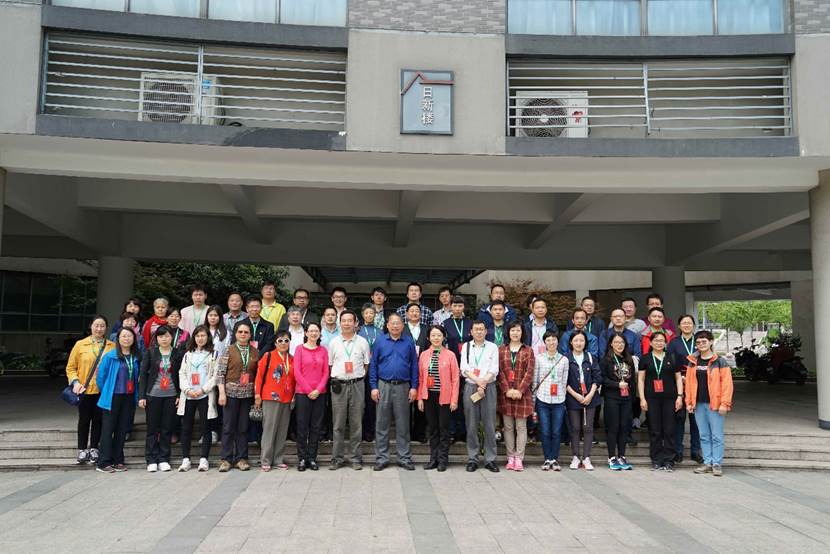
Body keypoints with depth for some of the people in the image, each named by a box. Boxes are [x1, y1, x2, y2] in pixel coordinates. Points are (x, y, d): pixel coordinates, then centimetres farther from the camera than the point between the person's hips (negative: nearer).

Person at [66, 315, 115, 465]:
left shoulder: (112, 346, 1)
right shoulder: (80, 344, 0)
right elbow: (70, 367, 3)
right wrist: (75, 382, -10)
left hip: (103, 390, 0)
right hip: (85, 390, 0)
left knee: (98, 420, 8)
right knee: (84, 420, 8)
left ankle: (93, 450, 20)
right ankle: (82, 451, 19)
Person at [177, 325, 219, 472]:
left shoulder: (214, 354, 4)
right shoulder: (188, 355, 16)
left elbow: (216, 375, -3)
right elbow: (182, 373, 8)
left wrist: (203, 389, -12)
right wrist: (188, 390, -7)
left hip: (205, 395, -3)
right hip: (188, 396, 3)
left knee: (206, 427, 0)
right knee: (186, 428, 4)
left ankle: (203, 459, 6)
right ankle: (185, 459, 10)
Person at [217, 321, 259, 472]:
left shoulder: (255, 352, 8)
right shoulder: (229, 350, 0)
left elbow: (258, 373, 10)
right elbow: (220, 373, -3)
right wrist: (222, 393, -11)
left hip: (247, 394, 2)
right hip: (231, 392, -2)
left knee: (243, 427, 6)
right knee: (228, 426, 1)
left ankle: (241, 458, 14)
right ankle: (225, 459, 9)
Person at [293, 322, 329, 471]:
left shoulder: (323, 351, 9)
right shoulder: (300, 349, 2)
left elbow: (326, 372, 5)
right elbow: (297, 372, -4)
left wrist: (318, 389, -8)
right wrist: (309, 390, -9)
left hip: (319, 393, 2)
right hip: (302, 392, -2)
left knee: (316, 426, 5)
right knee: (302, 426, 1)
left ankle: (312, 458, 13)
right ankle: (302, 458, 9)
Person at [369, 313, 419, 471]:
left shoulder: (409, 343, 6)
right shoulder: (380, 342, 5)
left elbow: (414, 366, 6)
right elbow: (373, 365, 4)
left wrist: (414, 387, -2)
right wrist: (374, 387, -3)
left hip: (403, 387, 0)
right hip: (384, 386, 0)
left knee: (403, 424, 5)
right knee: (382, 424, 4)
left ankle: (404, 458, 13)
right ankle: (381, 458, 13)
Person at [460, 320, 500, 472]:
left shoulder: (492, 347, 7)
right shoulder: (466, 346, 10)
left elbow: (494, 369, -1)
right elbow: (464, 368, -1)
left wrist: (483, 382, -13)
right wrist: (477, 381, -13)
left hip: (489, 387, -1)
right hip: (470, 387, 1)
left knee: (489, 425, 0)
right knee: (472, 425, 2)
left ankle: (490, 459, 7)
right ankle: (472, 459, 10)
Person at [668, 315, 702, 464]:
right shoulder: (674, 342, 5)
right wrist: (681, 378, -11)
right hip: (679, 384, -1)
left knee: (695, 417, 4)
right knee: (679, 417, 1)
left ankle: (695, 451, 14)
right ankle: (678, 451, 8)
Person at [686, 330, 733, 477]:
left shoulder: (720, 362, -3)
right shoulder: (692, 362, 10)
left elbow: (727, 384, -8)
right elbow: (689, 383, 11)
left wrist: (724, 404, -13)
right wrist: (689, 402, 6)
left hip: (714, 404, -4)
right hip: (698, 404, 5)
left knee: (717, 436, -2)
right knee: (704, 436, 10)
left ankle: (717, 464, 4)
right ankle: (708, 463, 16)